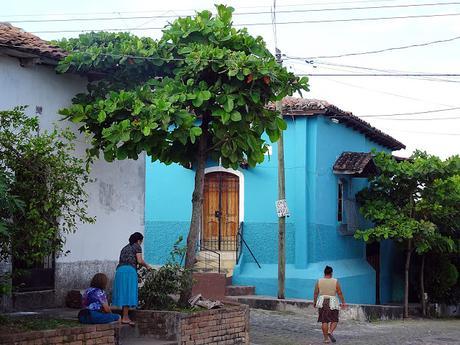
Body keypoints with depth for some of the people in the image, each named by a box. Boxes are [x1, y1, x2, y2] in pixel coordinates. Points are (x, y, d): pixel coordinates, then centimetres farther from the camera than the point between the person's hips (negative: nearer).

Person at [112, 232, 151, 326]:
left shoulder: (125, 248, 28)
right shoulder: (137, 247, 7)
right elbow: (139, 261, -4)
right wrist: (147, 266, 13)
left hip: (119, 270, 7)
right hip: (130, 270, -7)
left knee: (122, 293, 7)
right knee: (128, 293, -8)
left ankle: (125, 316, 9)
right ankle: (125, 318, -11)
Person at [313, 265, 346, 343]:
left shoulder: (319, 281, -1)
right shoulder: (335, 281, -4)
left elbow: (316, 293, 2)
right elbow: (340, 293, -3)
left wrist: (314, 302, 13)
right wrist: (343, 302, 5)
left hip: (322, 302, 2)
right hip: (332, 303, -2)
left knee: (324, 321, 6)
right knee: (334, 320, 10)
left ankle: (326, 338, 5)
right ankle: (330, 332, -14)